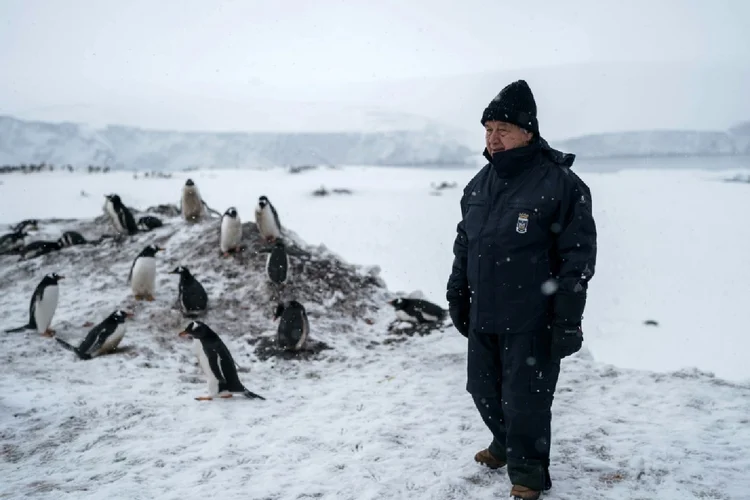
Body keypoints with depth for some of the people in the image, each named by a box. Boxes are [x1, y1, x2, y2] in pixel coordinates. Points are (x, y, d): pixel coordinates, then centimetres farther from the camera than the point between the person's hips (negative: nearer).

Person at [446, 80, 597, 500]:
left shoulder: (560, 183, -13)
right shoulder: (478, 186, 9)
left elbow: (578, 256, -13)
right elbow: (464, 246, 18)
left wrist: (567, 320, -15)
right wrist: (458, 296, 17)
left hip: (532, 323, -7)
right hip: (483, 317, 7)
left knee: (525, 399, 1)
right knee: (484, 389, 17)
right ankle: (506, 445, 43)